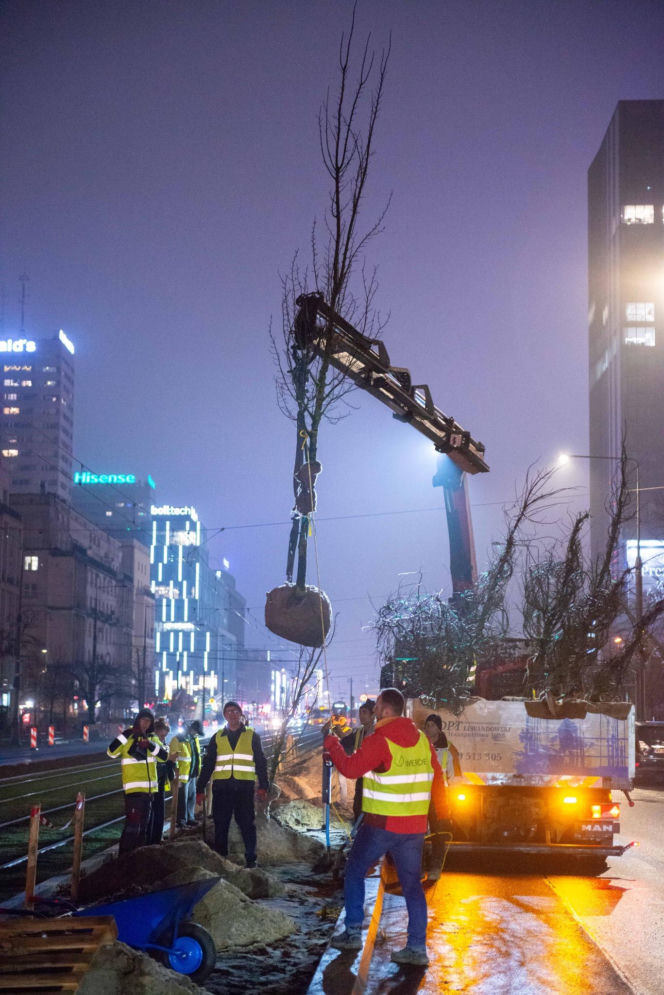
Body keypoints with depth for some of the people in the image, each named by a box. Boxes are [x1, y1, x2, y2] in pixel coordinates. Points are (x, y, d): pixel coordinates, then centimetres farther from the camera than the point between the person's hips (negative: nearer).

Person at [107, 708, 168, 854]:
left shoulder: (152, 738, 12)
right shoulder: (128, 737, -3)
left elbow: (164, 756, -3)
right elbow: (112, 753, -19)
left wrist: (150, 744, -19)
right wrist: (125, 736, -26)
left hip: (149, 788, 6)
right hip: (133, 788, -6)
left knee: (144, 825, 16)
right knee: (132, 825, -13)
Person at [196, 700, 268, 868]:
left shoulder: (252, 736, 10)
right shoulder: (217, 737, 14)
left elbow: (260, 763, 8)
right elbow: (207, 764, 14)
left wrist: (263, 786, -2)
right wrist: (200, 788, 7)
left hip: (244, 786, -2)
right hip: (222, 787, 2)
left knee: (247, 823, -3)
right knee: (220, 824, 2)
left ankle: (251, 858, 4)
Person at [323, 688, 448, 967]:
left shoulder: (379, 740, -15)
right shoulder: (422, 739, 4)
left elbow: (351, 768, -18)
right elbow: (437, 777, 10)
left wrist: (332, 745, -2)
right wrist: (442, 811, 22)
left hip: (381, 824, -5)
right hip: (415, 826, 5)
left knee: (354, 873, 14)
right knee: (412, 884, 9)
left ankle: (353, 932, 14)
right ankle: (417, 947, 4)